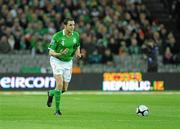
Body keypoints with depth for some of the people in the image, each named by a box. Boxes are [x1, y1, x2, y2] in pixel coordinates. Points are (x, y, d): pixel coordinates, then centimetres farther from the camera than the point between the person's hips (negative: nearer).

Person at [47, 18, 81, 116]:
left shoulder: (76, 35, -6)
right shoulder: (57, 36, -20)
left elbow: (77, 47, 13)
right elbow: (51, 52, -16)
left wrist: (78, 53, -9)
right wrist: (60, 54, -36)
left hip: (68, 62, 5)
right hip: (57, 61, -5)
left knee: (64, 89, 4)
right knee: (60, 84, -21)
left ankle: (51, 93, 37)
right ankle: (57, 109, -9)